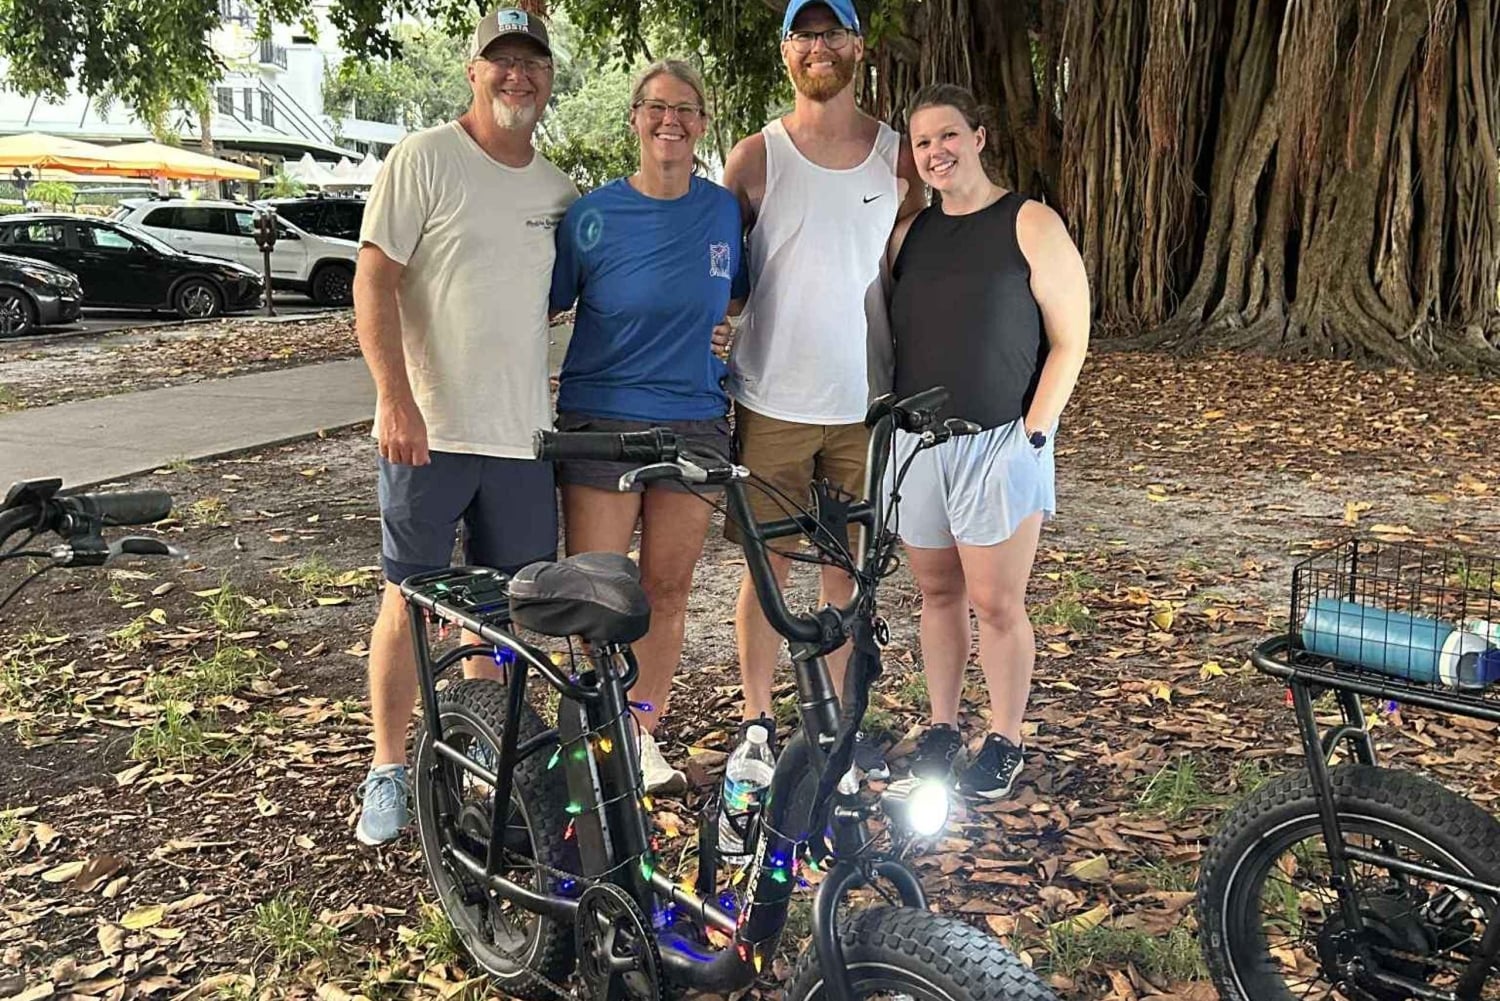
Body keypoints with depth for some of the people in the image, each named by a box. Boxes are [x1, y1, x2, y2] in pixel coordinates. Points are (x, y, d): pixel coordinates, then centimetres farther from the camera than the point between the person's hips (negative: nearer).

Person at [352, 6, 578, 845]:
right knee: (413, 600, 3)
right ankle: (389, 771, 17)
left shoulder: (559, 190, 12)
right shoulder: (425, 160, -5)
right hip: (430, 429, -5)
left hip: (522, 434, 5)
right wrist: (397, 399, -19)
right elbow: (375, 283, -9)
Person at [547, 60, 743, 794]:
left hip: (694, 422, 3)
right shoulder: (594, 216, -4)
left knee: (667, 588, 9)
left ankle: (643, 732, 25)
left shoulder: (724, 210, 4)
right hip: (600, 421, -2)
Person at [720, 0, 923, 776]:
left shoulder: (899, 156, 5)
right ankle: (757, 723, 19)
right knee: (767, 567, 5)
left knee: (848, 570, 9)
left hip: (866, 404, 2)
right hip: (771, 402, -1)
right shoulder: (756, 157, 0)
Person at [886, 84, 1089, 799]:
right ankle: (942, 727, 26)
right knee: (937, 592, 12)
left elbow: (1069, 341, -5)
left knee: (996, 603, -1)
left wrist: (1032, 432, -10)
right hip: (915, 440, 5)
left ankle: (1005, 742, 15)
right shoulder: (909, 235, 12)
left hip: (999, 443, -5)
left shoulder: (1031, 226, -3)